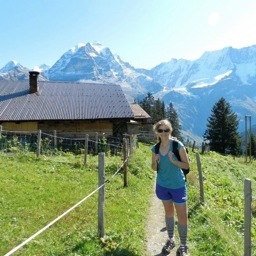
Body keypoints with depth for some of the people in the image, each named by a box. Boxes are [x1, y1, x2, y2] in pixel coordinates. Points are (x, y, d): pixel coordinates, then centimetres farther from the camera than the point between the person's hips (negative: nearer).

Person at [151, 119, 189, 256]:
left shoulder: (178, 146, -15)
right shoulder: (155, 148, -3)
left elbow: (187, 165, -11)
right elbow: (154, 168, 6)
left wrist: (173, 161, -26)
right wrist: (156, 162, -15)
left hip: (178, 185, -3)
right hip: (162, 185, 4)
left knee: (182, 216, 1)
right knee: (168, 212, 19)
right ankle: (170, 240, 35)